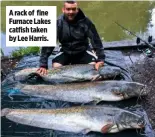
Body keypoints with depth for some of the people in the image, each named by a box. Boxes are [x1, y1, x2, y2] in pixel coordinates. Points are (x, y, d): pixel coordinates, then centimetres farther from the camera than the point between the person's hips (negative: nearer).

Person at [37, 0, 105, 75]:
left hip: (83, 51, 0)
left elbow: (96, 40, -17)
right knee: (56, 67, -23)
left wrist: (100, 59, -28)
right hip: (65, 52, 0)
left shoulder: (85, 21, -18)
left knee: (94, 66, -22)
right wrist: (43, 65, -26)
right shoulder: (58, 23, -17)